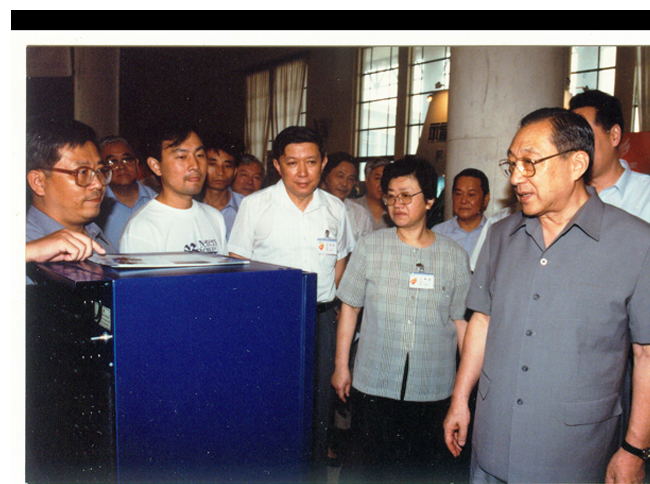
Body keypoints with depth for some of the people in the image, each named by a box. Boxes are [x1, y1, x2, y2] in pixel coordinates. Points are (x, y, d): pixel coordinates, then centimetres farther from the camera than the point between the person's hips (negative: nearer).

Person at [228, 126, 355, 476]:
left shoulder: (335, 209, 5)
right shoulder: (255, 205, -3)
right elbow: (237, 264, 0)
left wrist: (323, 299, 8)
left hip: (321, 317, 3)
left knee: (320, 399, 11)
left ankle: (316, 469, 30)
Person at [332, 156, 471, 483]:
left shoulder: (454, 256, 2)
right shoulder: (370, 247, 0)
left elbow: (461, 321, 7)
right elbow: (349, 307, 5)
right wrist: (341, 366, 6)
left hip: (433, 386, 1)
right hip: (375, 383, 0)